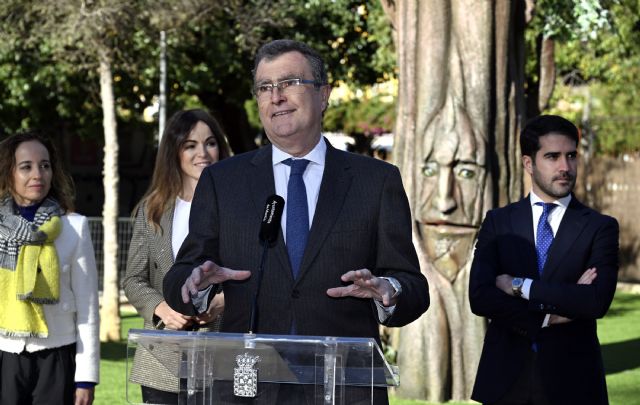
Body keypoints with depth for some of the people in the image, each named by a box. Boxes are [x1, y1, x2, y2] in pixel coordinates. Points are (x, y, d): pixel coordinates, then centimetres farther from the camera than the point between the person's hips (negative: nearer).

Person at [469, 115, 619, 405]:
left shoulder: (600, 228, 1)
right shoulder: (498, 223, 6)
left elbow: (597, 301, -14)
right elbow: (479, 297, -6)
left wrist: (520, 286, -13)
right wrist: (549, 315, -14)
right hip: (506, 381, 1)